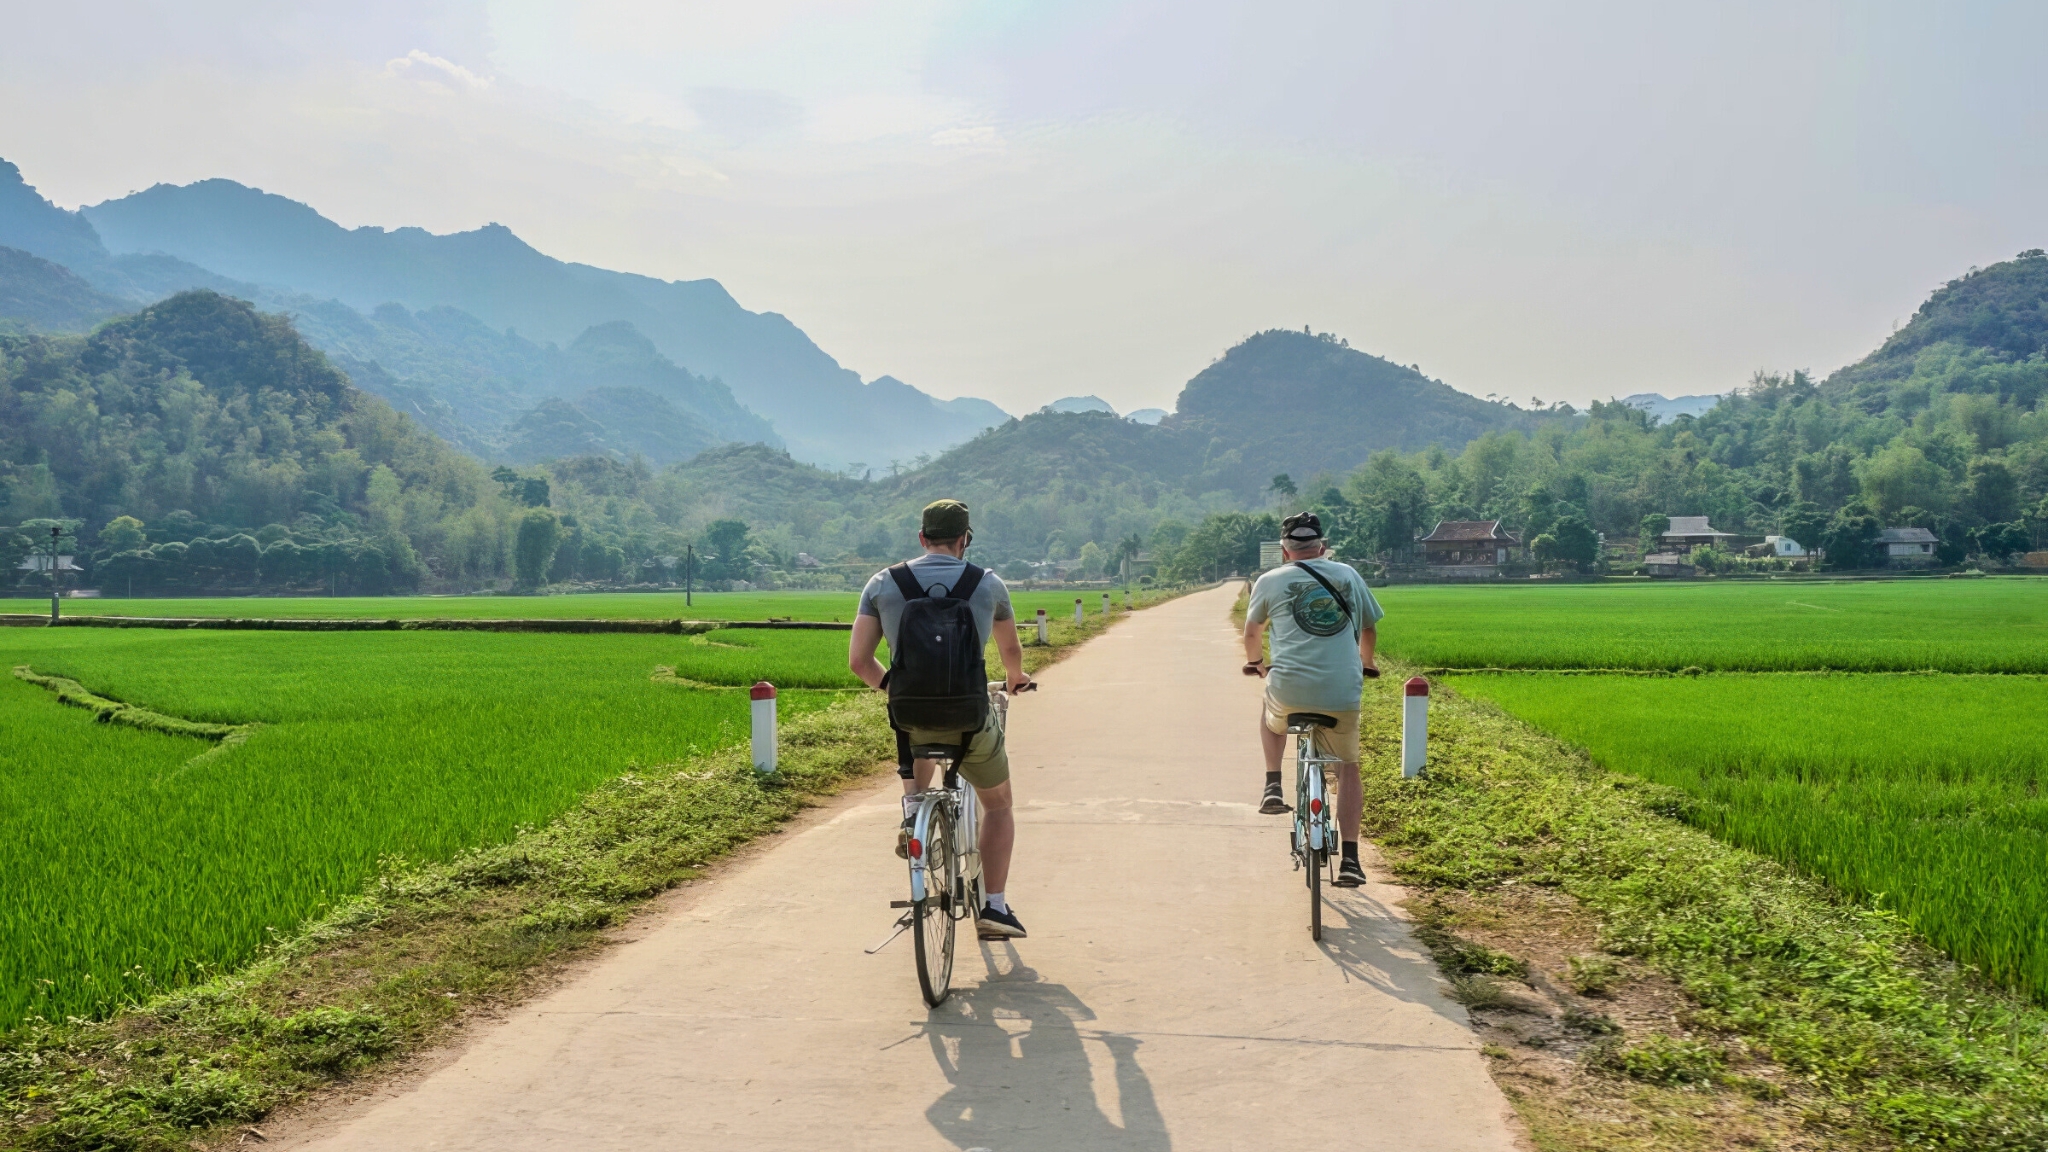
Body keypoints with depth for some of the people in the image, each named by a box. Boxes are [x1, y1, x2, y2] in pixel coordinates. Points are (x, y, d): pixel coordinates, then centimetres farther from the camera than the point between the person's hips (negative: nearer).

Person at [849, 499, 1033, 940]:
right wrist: (1014, 678, 43)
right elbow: (1011, 651, 19)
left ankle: (912, 811, 15)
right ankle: (994, 907, 18)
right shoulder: (988, 584, 2)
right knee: (999, 807, 25)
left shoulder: (883, 584, 2)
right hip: (969, 725, -1)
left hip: (910, 719, 2)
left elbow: (858, 660, 1)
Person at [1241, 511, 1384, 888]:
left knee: (1269, 712, 35)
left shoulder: (1270, 581, 8)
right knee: (1347, 769, 19)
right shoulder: (1349, 576, 13)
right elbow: (1369, 629, 25)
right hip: (1342, 694, 1)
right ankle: (1350, 859, 8)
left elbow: (1251, 632, 23)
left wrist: (1256, 661, 44)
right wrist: (1366, 663, 45)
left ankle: (1273, 788, 21)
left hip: (1289, 690, -1)